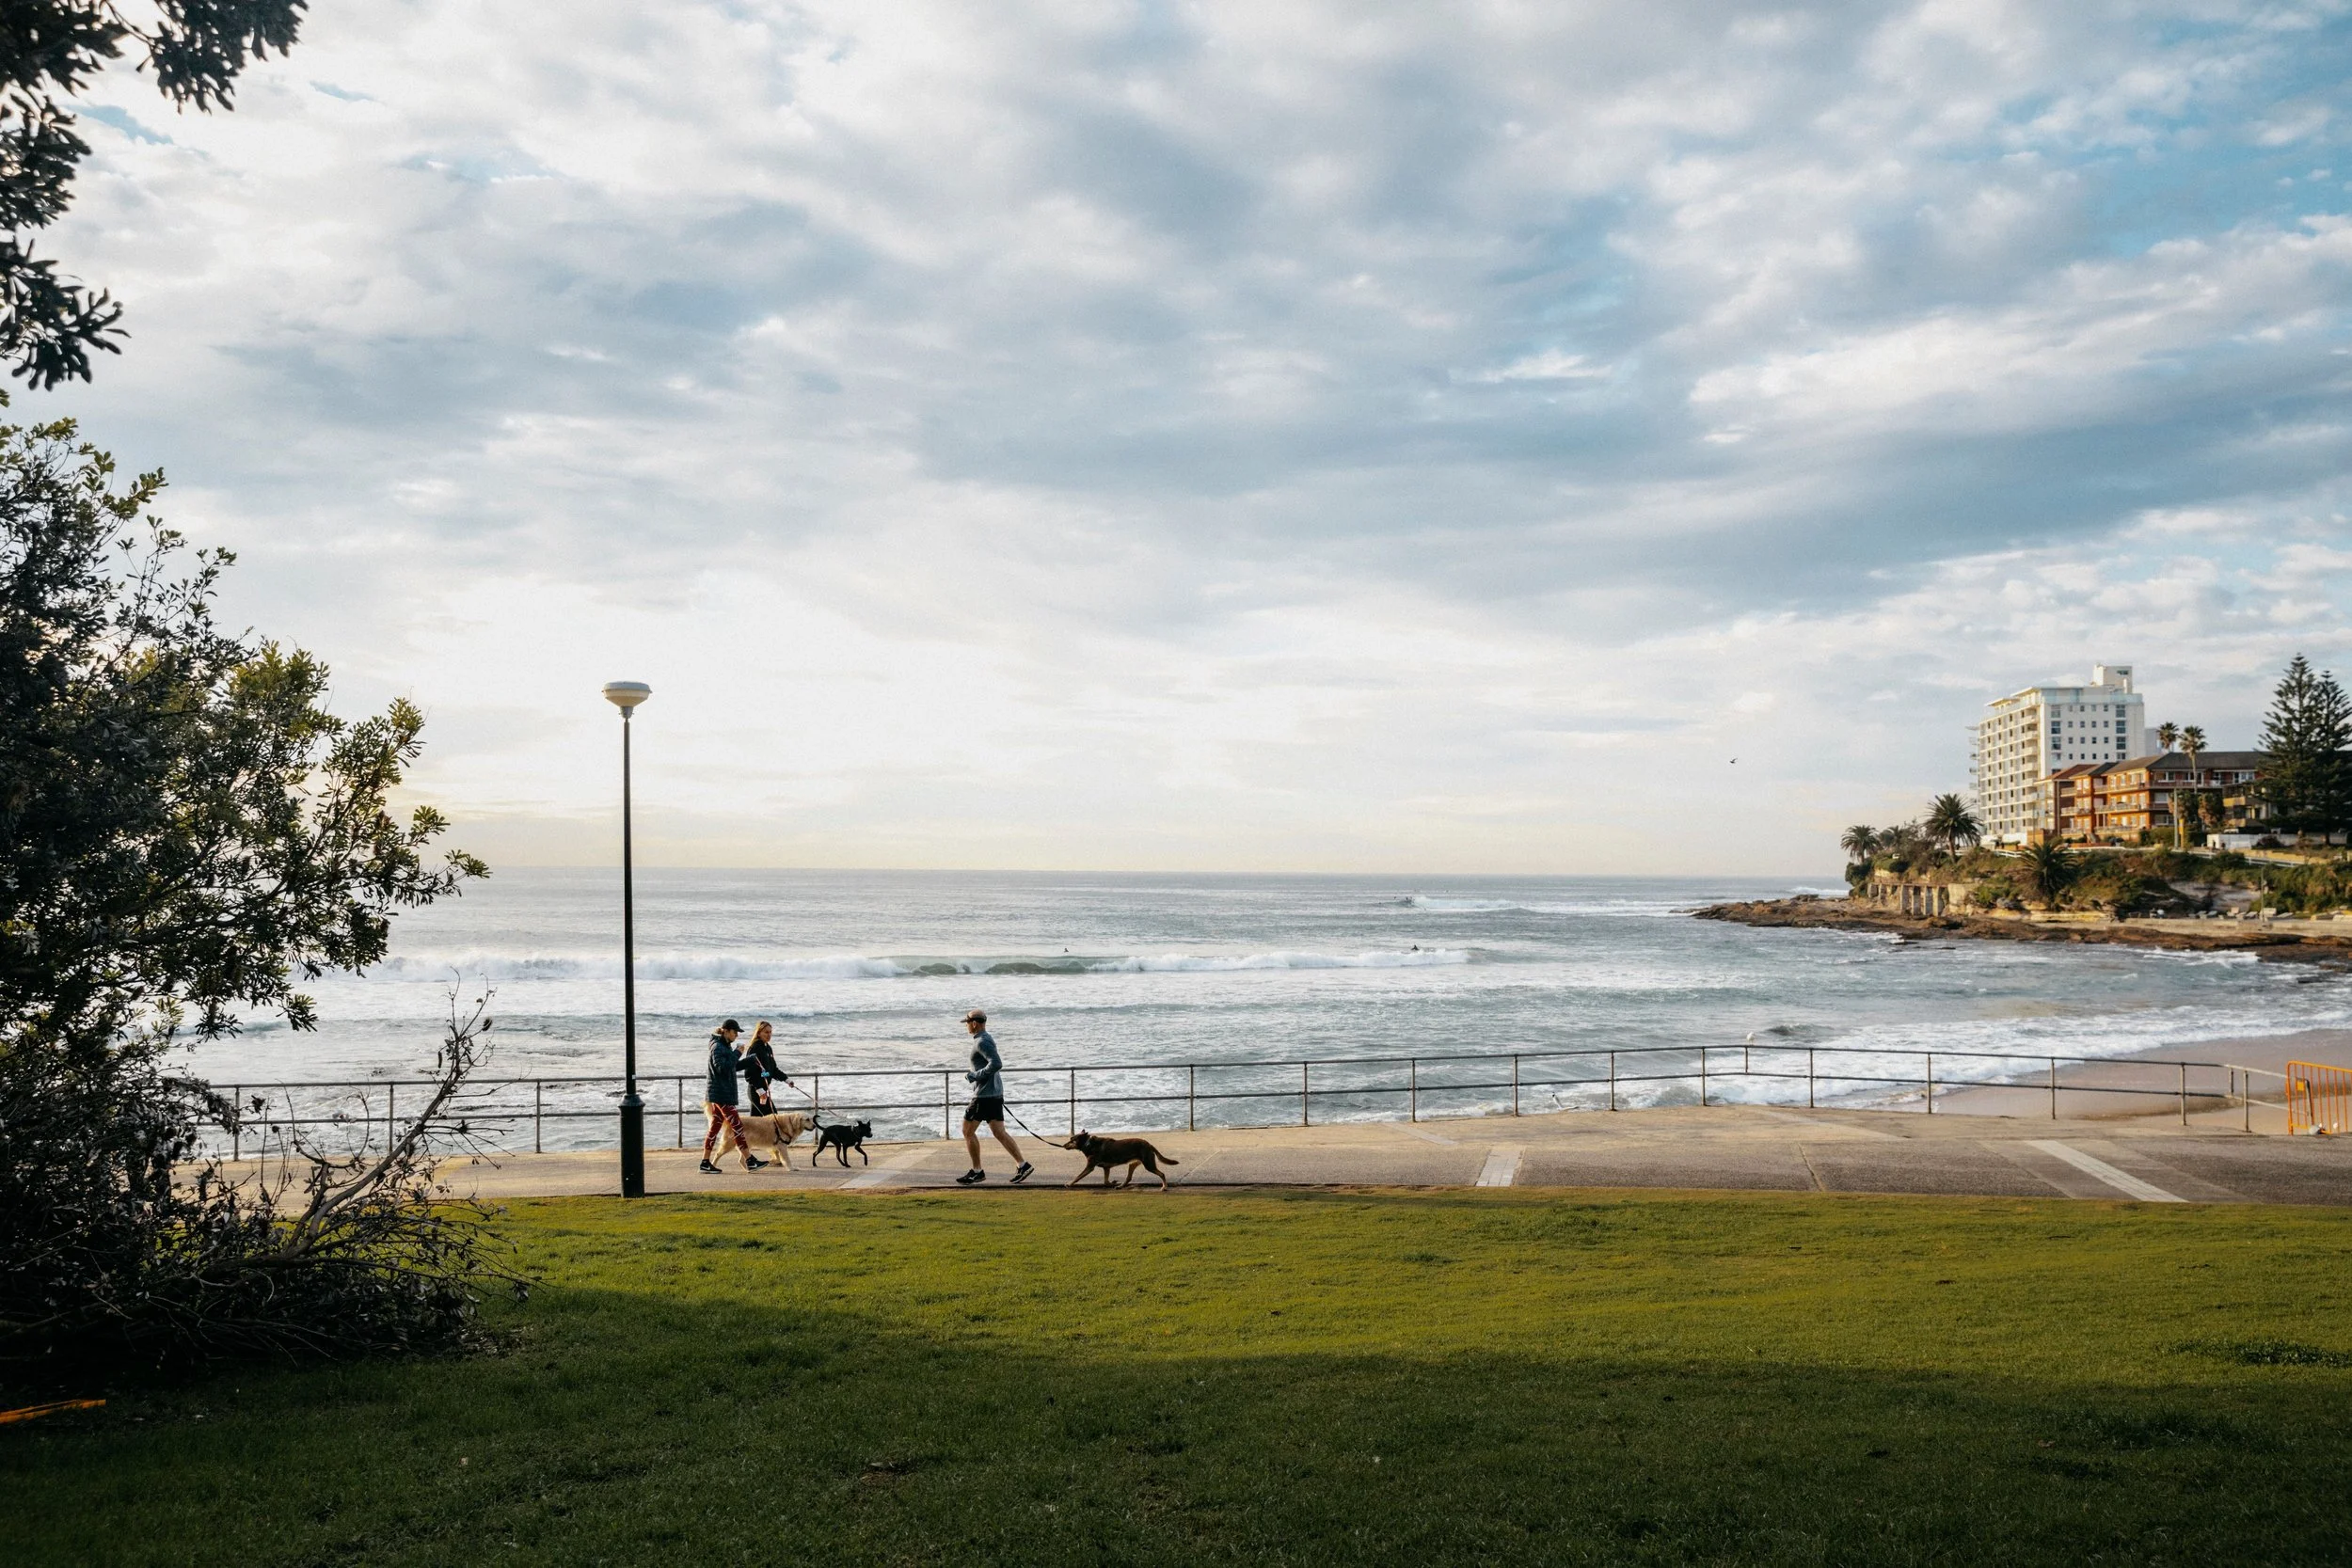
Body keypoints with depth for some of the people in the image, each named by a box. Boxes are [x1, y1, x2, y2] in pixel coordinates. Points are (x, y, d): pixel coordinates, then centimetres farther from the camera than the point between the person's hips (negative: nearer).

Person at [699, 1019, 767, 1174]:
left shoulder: (725, 1046, 17)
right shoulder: (717, 1047, -13)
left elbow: (734, 1067, 21)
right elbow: (723, 1068, -24)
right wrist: (737, 1054, -20)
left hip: (722, 1093, 10)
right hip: (720, 1093, -10)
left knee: (715, 1127, 10)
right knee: (737, 1125, -9)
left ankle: (705, 1162, 12)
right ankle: (750, 1161, -9)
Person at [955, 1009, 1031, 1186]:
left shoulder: (982, 1042, -15)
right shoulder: (986, 1040, 17)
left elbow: (996, 1064, -27)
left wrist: (974, 1076, -19)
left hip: (985, 1095, -10)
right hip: (995, 1093, 10)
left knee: (968, 1131, 1)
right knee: (999, 1133, 6)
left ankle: (977, 1172, 6)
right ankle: (1023, 1165, -1)